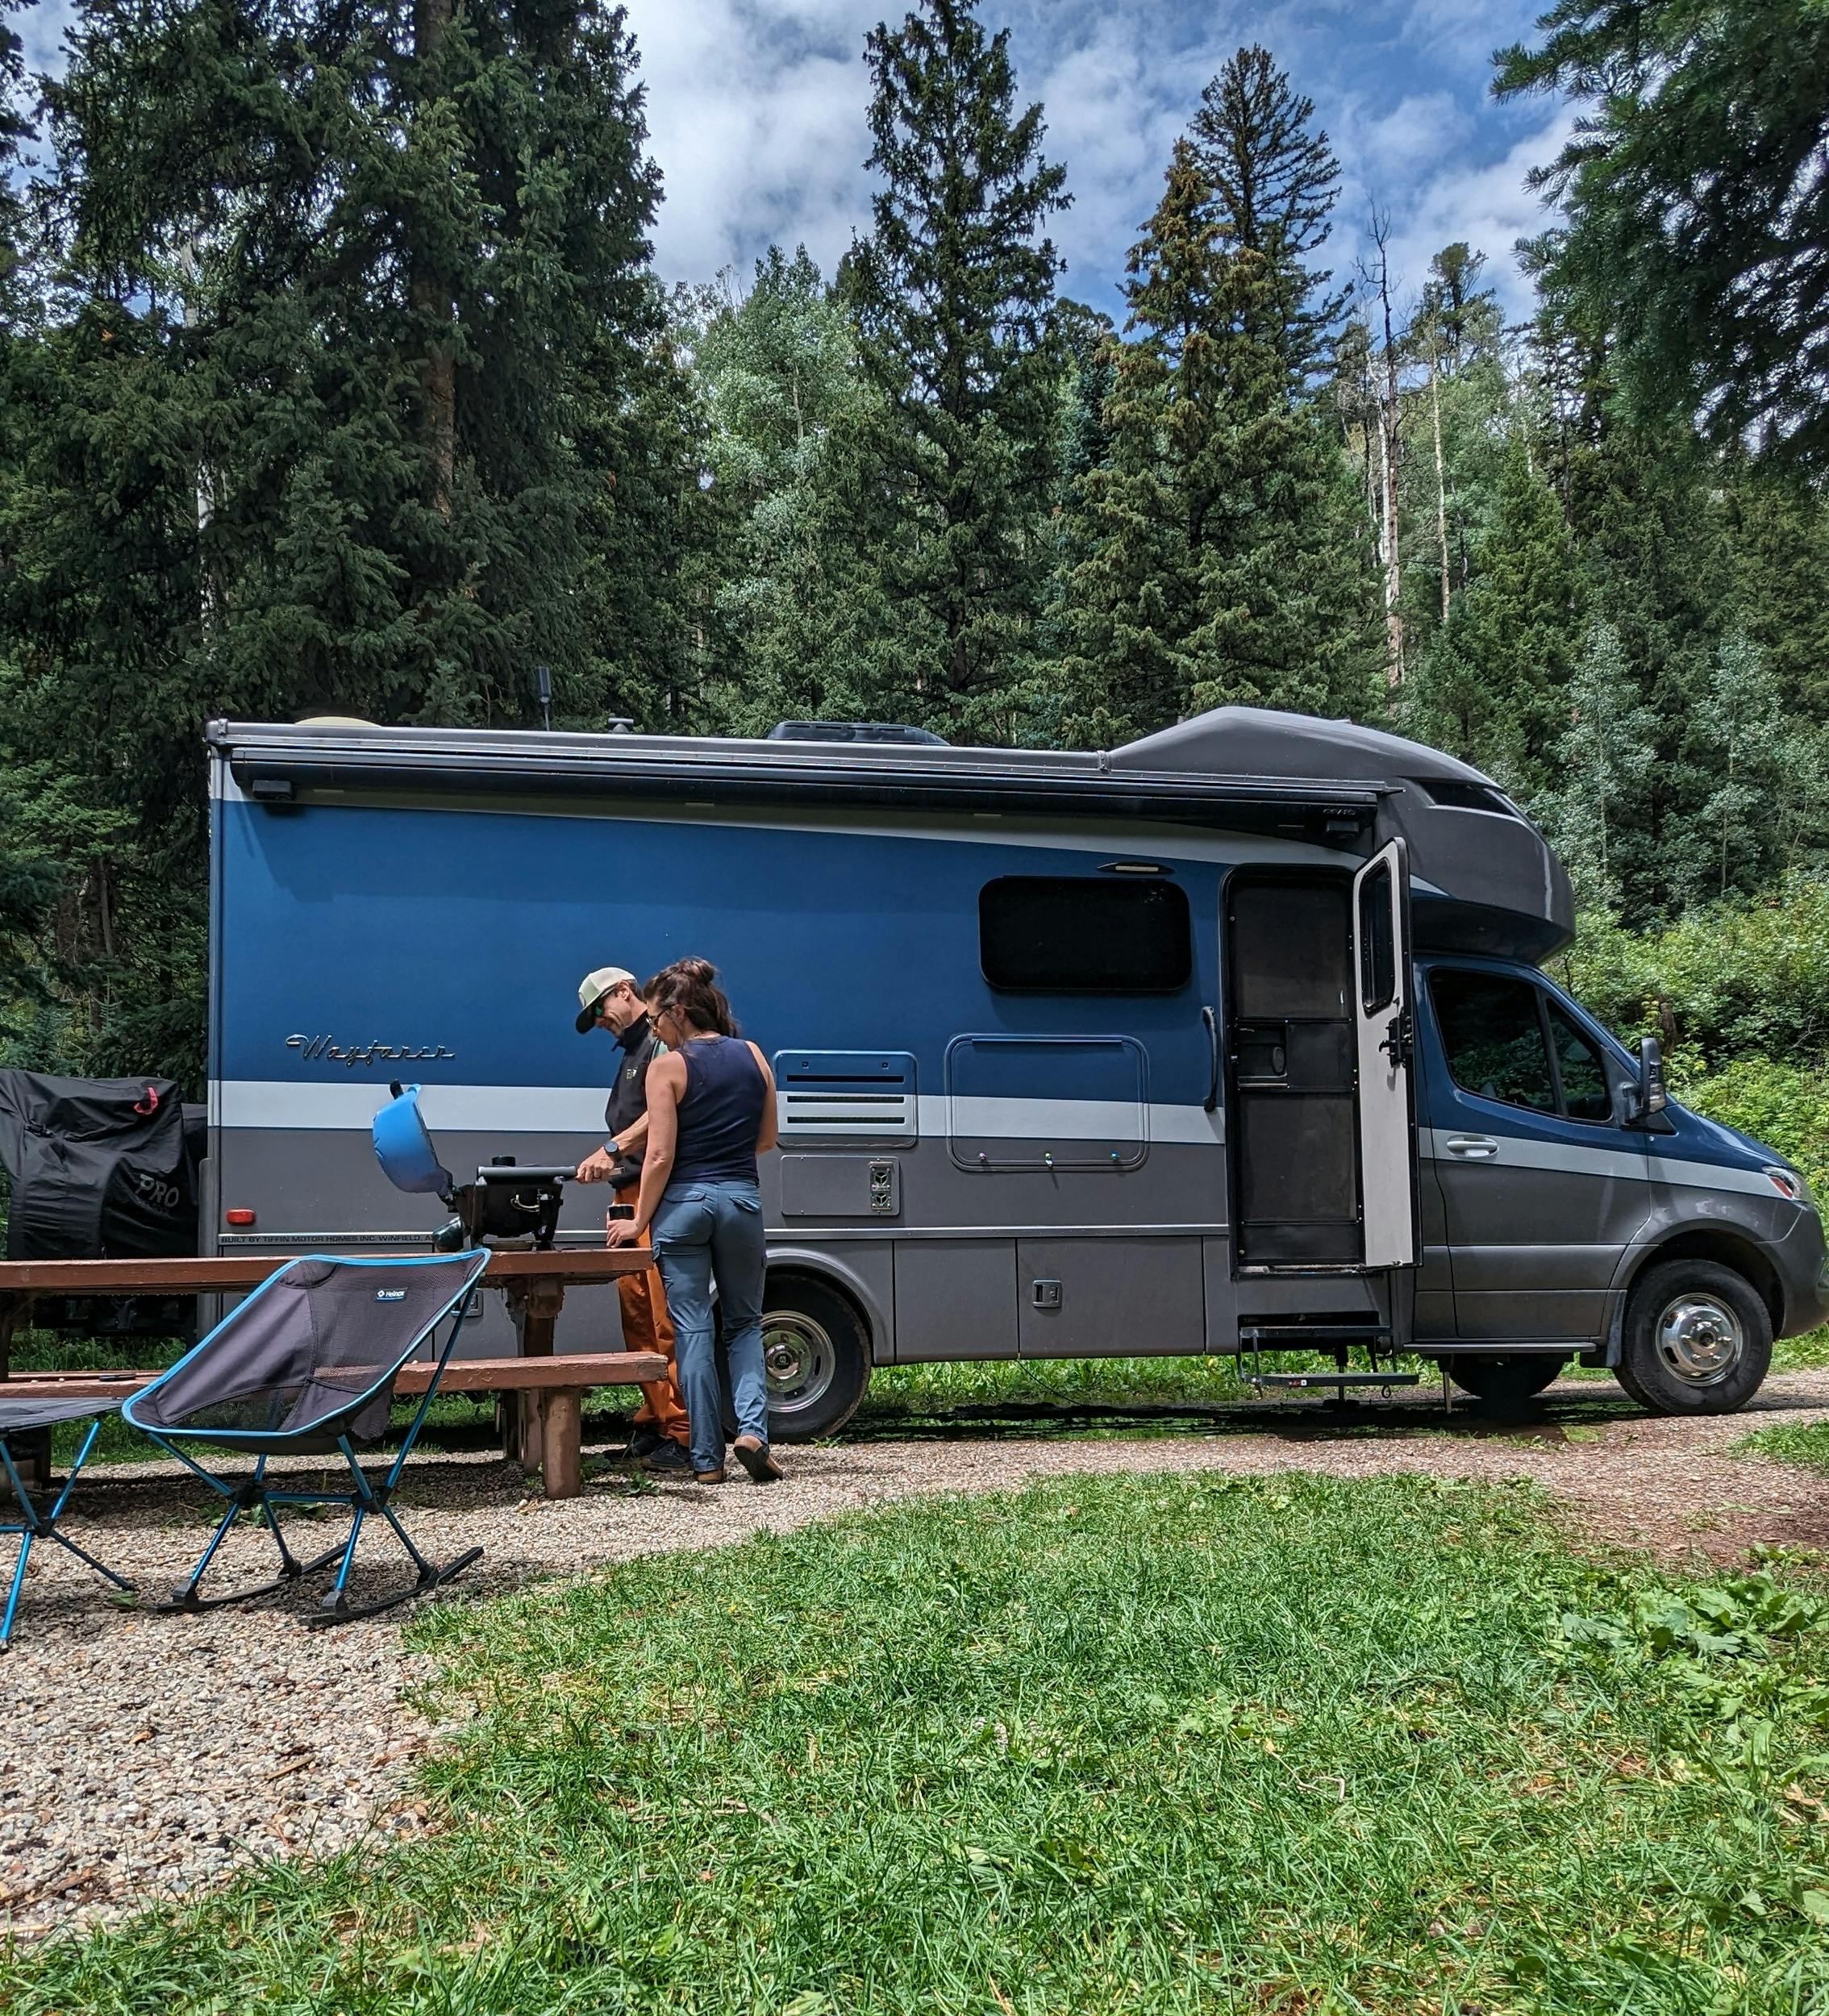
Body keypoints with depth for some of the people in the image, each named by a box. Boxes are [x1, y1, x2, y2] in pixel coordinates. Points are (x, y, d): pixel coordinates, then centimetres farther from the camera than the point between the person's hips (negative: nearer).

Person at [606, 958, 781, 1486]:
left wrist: (638, 1222, -1)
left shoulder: (668, 1066, -7)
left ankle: (707, 1458, 7)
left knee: (693, 1330, 4)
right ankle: (752, 1428, -4)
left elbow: (660, 1156, -10)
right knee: (744, 1323, 17)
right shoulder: (753, 1056, 6)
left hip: (684, 1204, -3)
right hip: (742, 1199, 3)